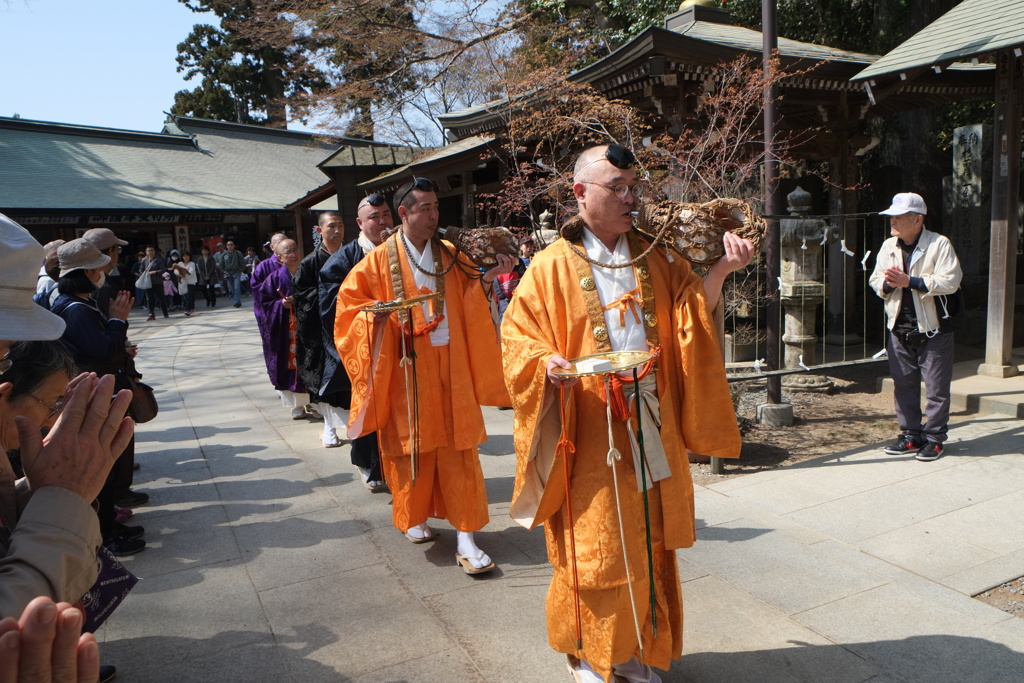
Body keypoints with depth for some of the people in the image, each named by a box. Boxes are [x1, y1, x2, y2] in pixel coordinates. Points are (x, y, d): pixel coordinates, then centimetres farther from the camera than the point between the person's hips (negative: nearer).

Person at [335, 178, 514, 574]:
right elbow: (350, 302, 1)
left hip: (450, 368, 2)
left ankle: (466, 537, 5)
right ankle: (414, 518, 32)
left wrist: (488, 278, -7)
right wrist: (380, 313, -16)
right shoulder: (380, 260, -2)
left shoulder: (449, 255, 8)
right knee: (411, 446, 9)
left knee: (458, 452, 1)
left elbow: (471, 301, 10)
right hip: (407, 369, -2)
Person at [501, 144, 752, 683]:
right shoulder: (552, 266, -3)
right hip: (589, 432, -4)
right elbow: (518, 339, -3)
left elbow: (690, 318, 6)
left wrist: (720, 271, -8)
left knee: (647, 543, 12)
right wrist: (549, 364, -23)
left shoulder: (653, 259, 11)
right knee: (594, 549, 4)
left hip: (651, 427, 5)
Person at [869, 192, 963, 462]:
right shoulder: (889, 246, 9)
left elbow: (950, 281, -18)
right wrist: (888, 283, -13)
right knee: (903, 385, 11)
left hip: (933, 330, -5)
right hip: (899, 329, 5)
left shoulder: (940, 244, -8)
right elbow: (876, 280, 10)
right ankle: (911, 435, 22)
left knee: (936, 388, 2)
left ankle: (934, 439, 13)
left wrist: (910, 281, -24)